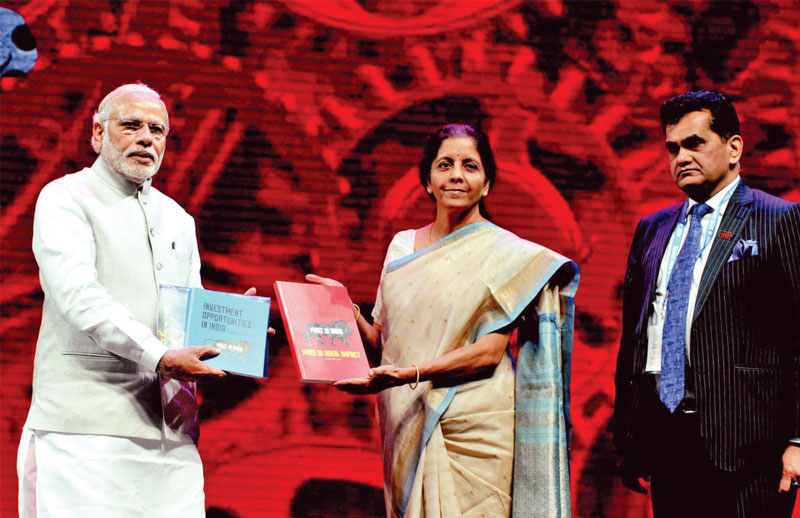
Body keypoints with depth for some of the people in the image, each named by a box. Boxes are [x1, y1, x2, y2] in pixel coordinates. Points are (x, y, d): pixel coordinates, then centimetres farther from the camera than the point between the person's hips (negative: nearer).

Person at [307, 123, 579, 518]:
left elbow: (489, 352, -11)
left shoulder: (506, 254, -3)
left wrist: (408, 374, -21)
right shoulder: (402, 247, 12)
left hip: (472, 431, -4)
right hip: (407, 426, 4)